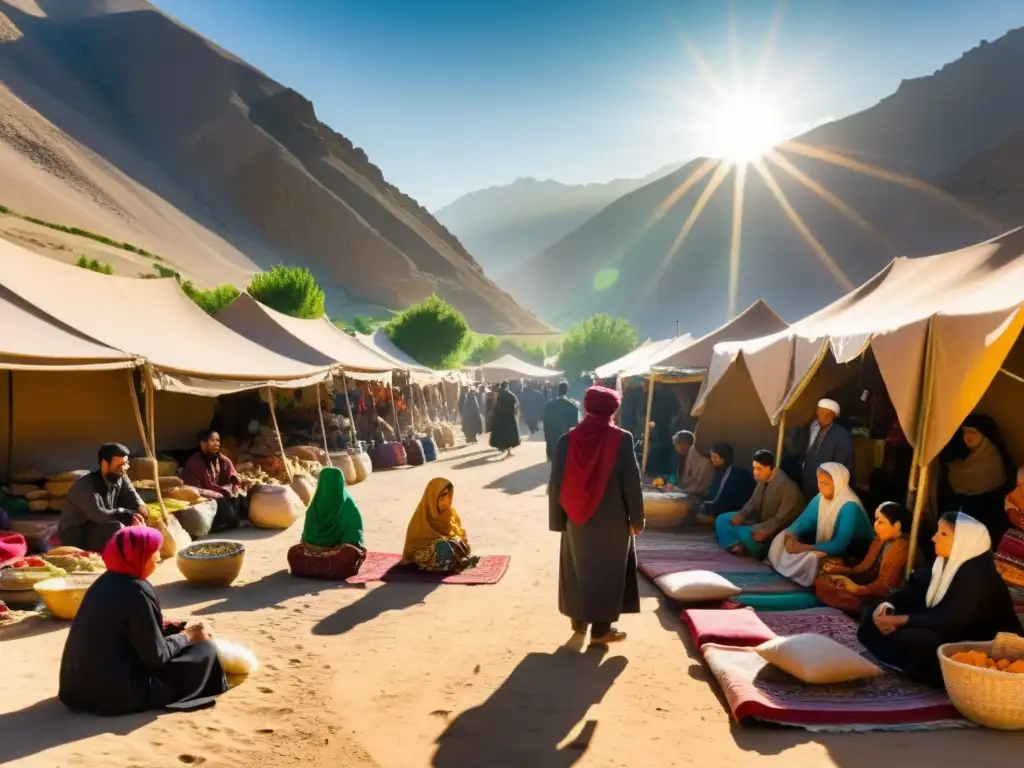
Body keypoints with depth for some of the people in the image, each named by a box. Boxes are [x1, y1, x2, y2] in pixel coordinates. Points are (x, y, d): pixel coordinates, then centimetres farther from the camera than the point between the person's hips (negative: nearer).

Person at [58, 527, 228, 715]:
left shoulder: (107, 580, 5)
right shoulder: (136, 590, -20)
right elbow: (157, 656, -16)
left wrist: (177, 628, 13)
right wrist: (186, 636, -1)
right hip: (117, 694, -9)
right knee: (205, 649, 0)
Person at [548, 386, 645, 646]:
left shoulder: (567, 440, -6)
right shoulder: (621, 439, -14)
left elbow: (555, 483, -3)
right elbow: (632, 482, -11)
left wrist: (557, 519, 6)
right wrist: (637, 518, 0)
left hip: (576, 518, 3)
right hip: (611, 520, -3)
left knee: (577, 568, 20)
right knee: (607, 571, 10)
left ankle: (579, 619, 33)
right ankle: (601, 629, 14)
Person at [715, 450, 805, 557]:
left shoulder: (786, 486, -25)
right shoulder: (763, 479, 0)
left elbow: (783, 518, -27)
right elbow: (753, 502, 10)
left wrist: (765, 530, -37)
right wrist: (741, 515, -8)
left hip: (775, 529, -9)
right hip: (759, 520, 9)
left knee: (745, 534, -34)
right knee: (722, 520, 2)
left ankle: (761, 551, -4)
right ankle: (739, 546, -9)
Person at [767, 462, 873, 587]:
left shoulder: (850, 507, -27)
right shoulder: (820, 499, -6)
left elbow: (839, 545, -33)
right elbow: (802, 522, -3)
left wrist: (805, 548, -35)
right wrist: (791, 537, -25)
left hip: (855, 553, -7)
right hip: (829, 547, 7)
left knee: (812, 557, -33)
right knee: (783, 537, -6)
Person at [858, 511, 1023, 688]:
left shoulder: (976, 576, -24)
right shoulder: (943, 563, 4)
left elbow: (948, 623, -30)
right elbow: (912, 589, 5)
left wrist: (899, 620, -28)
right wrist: (886, 608, -15)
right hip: (948, 634, 9)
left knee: (910, 639, -36)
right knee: (872, 624, -3)